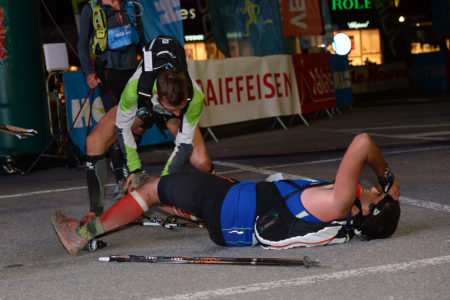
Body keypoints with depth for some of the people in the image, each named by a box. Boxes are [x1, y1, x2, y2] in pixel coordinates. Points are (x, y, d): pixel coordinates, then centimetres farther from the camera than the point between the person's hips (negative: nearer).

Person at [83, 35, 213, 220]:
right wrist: (134, 169, -20)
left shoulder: (195, 97, -40)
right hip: (141, 106, 0)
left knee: (201, 162, -23)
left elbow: (184, 143, -26)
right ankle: (97, 210, -9)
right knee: (94, 142, -20)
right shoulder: (135, 88, -43)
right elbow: (122, 127, -22)